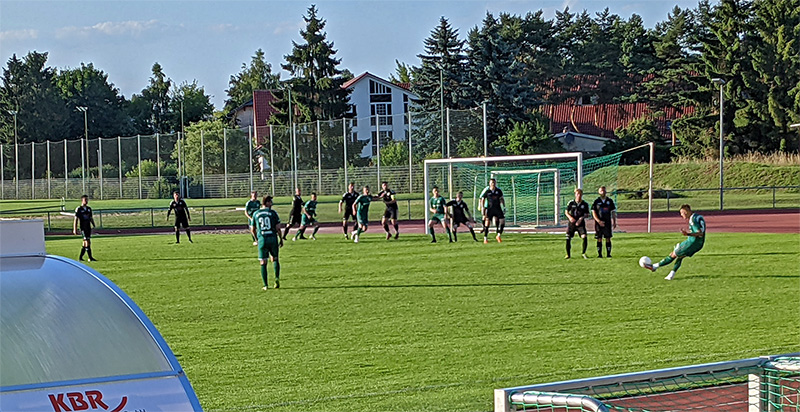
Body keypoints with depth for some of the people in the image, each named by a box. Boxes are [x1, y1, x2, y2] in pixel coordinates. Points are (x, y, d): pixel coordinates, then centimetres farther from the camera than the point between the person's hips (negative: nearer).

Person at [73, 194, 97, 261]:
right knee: (87, 242, -12)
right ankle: (90, 258, -13)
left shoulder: (89, 209, 14)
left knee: (85, 243, 9)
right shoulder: (78, 209, -5)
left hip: (88, 227, 7)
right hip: (83, 228, -7)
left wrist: (94, 226, 15)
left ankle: (80, 257, 17)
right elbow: (76, 219, -5)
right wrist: (75, 229, -8)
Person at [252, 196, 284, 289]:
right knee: (275, 259, 17)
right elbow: (278, 228, -3)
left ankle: (266, 285, 2)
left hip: (262, 239, 1)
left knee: (263, 262, 5)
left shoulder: (255, 214, 6)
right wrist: (281, 239, 8)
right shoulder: (273, 213, -1)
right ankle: (277, 277, -4)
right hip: (273, 238, -1)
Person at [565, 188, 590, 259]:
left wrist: (581, 218, -15)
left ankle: (583, 253, 1)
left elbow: (587, 214, 3)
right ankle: (568, 254, 13)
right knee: (568, 239, -4)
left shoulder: (585, 204, 1)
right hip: (571, 223, 1)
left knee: (584, 237, -16)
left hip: (580, 223, -1)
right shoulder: (571, 203, 2)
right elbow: (566, 212, 7)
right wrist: (570, 217, -13)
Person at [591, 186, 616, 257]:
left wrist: (614, 222, 5)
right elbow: (594, 213, -1)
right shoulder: (596, 201, 2)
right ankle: (599, 254, 3)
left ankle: (608, 253, 3)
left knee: (608, 238, 0)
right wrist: (599, 221, -14)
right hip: (599, 223, -1)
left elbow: (613, 212, 11)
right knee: (599, 239, -1)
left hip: (608, 222, 1)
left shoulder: (609, 201, 8)